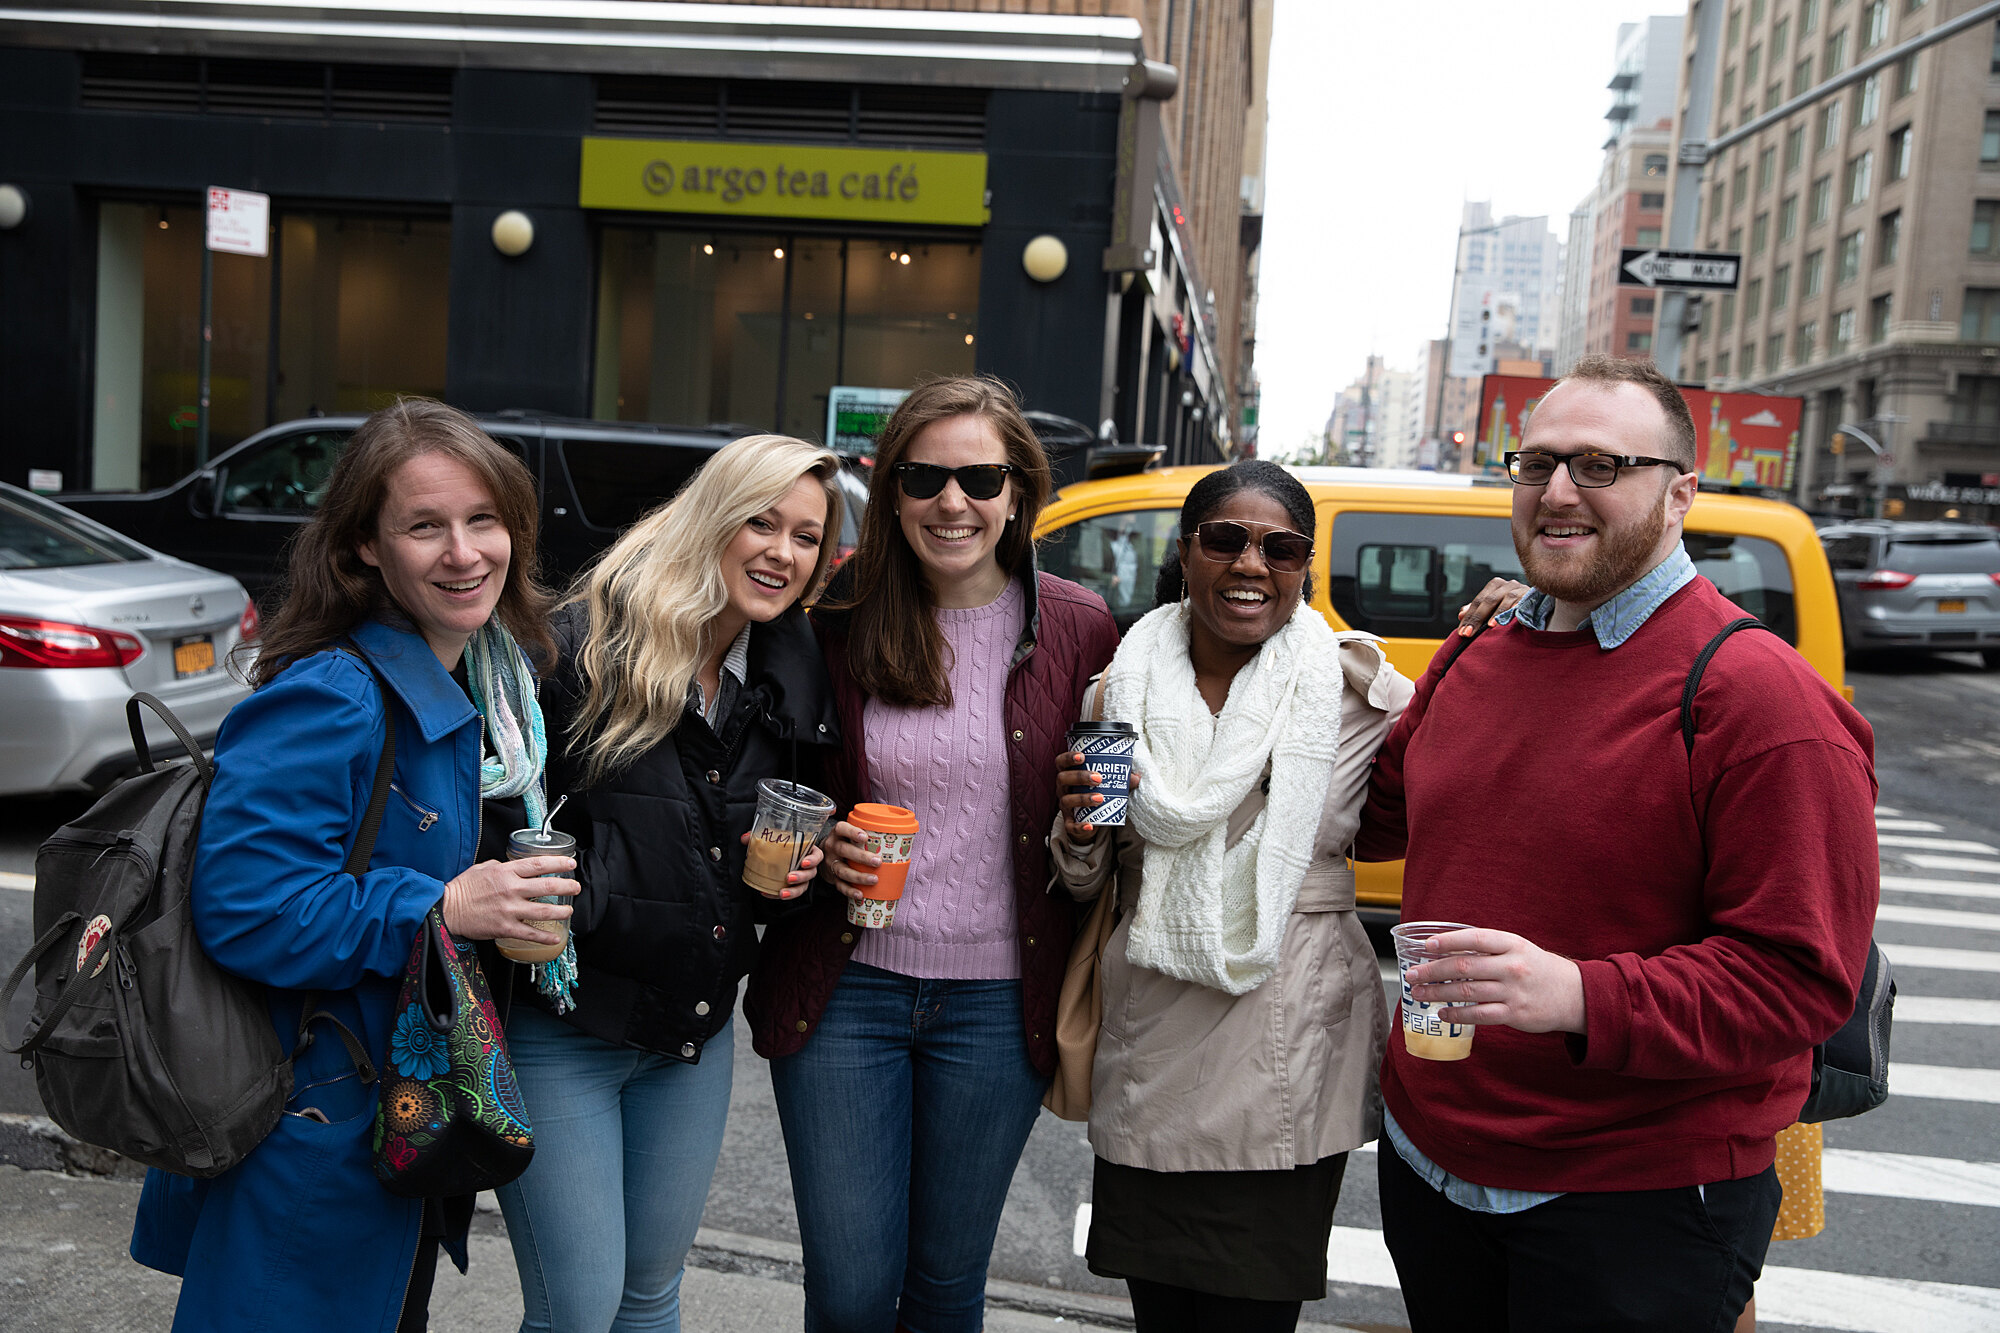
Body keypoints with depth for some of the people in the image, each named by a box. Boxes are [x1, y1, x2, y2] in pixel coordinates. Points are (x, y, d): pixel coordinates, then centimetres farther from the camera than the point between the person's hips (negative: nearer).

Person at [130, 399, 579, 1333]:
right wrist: (442, 909, -28)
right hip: (308, 1141, -8)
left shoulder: (489, 683, 5)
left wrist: (518, 902, 0)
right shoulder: (331, 699, -23)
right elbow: (241, 906, -27)